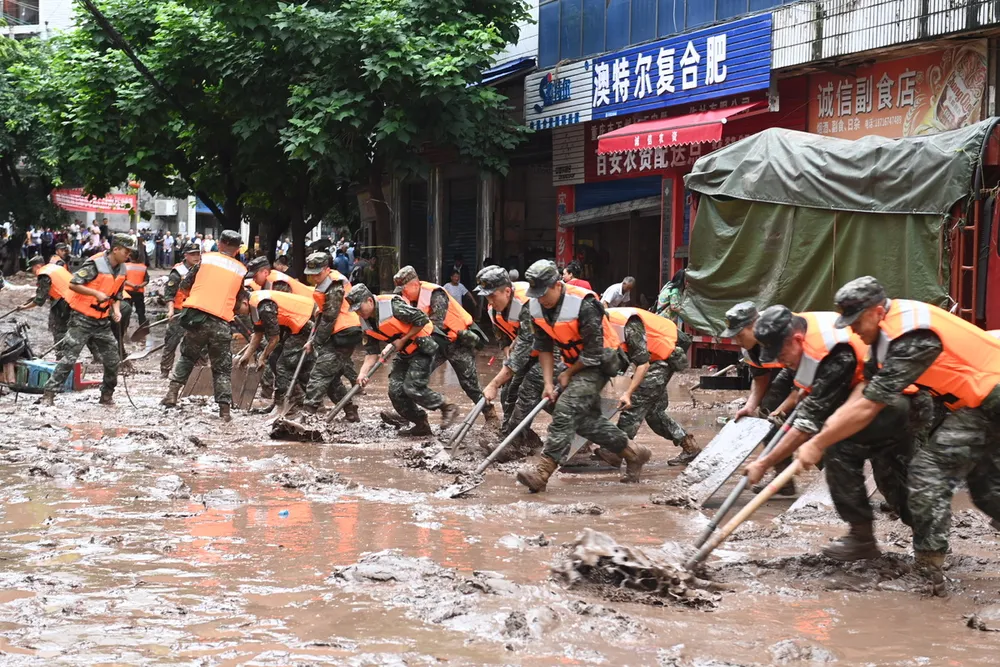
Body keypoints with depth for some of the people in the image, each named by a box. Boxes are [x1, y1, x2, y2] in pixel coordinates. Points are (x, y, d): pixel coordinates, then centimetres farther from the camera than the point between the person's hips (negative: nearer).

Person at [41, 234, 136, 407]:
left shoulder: (122, 271, 6)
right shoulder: (95, 265, -18)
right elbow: (73, 284, -20)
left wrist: (116, 309, -1)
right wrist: (96, 293, -26)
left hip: (102, 321, 7)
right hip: (82, 319, -7)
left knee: (113, 360, 7)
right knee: (69, 358, -9)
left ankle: (107, 395, 22)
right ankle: (49, 394, -5)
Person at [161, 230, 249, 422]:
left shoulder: (206, 258, 8)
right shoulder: (241, 271, 11)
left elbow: (183, 288, 12)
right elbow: (242, 307, 9)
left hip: (196, 317, 0)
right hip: (221, 323, 0)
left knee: (187, 357, 21)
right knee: (222, 368, 8)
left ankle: (172, 393, 10)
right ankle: (224, 409, 2)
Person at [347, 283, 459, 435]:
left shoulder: (392, 306, -24)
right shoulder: (366, 324, 1)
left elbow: (422, 320, -21)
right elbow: (371, 352, 4)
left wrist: (402, 340, -17)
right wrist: (363, 373, -12)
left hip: (422, 348, -8)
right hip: (404, 354, 8)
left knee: (412, 387, -18)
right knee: (395, 390, -1)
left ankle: (448, 408, 1)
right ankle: (421, 425, 13)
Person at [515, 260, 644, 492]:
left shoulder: (584, 305, -28)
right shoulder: (536, 307, -6)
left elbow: (593, 352, -23)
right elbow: (544, 347, 2)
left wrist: (568, 374, -11)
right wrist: (548, 383, -6)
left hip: (600, 361, -9)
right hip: (577, 362, 9)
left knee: (566, 410, -21)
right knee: (586, 417, 9)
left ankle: (543, 471, -27)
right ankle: (633, 453, 25)